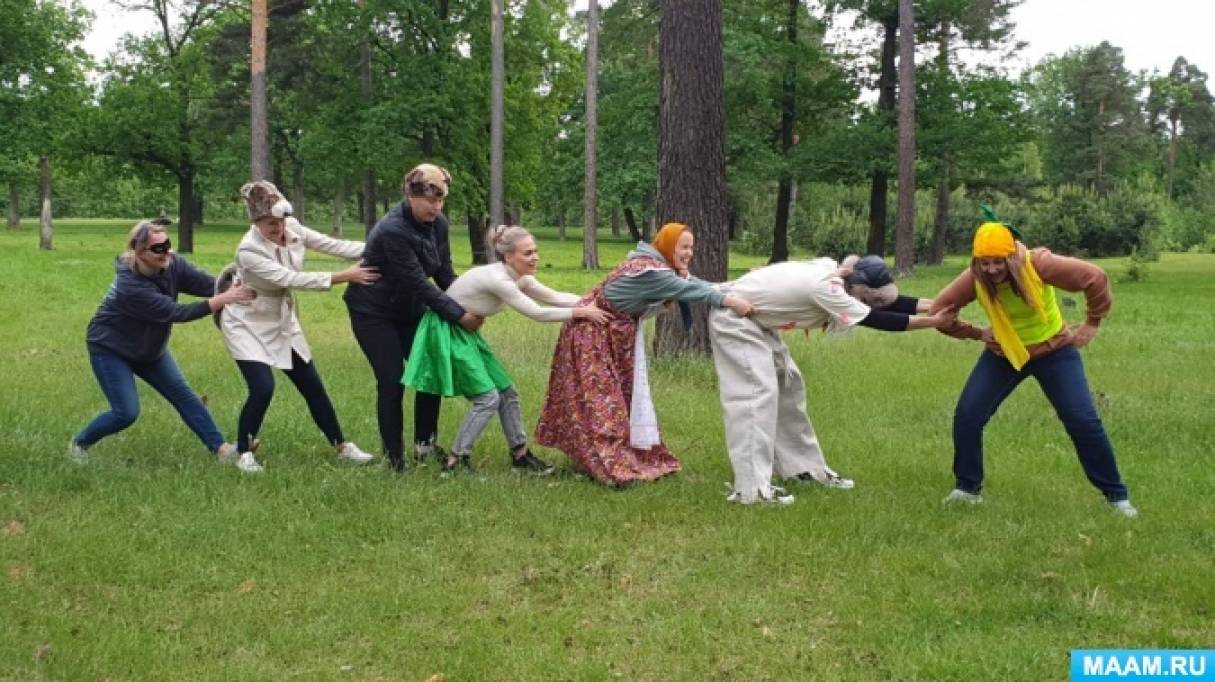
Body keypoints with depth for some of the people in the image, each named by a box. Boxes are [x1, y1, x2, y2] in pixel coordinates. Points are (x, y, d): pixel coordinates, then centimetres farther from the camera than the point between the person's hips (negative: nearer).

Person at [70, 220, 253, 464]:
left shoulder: (171, 264, -16)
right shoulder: (130, 286, -36)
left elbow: (207, 283, -23)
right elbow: (175, 313, -36)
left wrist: (236, 290, -43)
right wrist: (223, 300, -41)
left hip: (149, 348, 7)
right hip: (110, 350, -7)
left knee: (184, 395, 2)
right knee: (126, 412, -10)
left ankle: (220, 447, 4)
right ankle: (79, 443, 13)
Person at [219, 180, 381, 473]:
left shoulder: (292, 228, -12)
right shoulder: (249, 250, -29)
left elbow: (332, 245, -13)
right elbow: (291, 279, -33)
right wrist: (344, 276, -35)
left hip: (282, 323, 6)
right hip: (249, 325, -6)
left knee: (313, 386, 8)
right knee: (263, 388, -19)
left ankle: (342, 447, 19)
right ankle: (244, 452, 1)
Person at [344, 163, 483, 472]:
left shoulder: (438, 224, -7)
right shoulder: (392, 231, -30)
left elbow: (444, 273, 0)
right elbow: (418, 283, -30)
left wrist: (467, 306, -13)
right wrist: (459, 315, -27)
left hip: (410, 308, 7)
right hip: (373, 312, -7)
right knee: (392, 381, -9)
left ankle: (425, 446, 15)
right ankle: (394, 458, 1)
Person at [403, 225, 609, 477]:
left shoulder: (518, 277, -2)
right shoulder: (497, 279, -29)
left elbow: (555, 297, 0)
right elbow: (537, 313, -27)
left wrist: (591, 302, -13)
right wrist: (581, 313, -24)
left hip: (466, 331, 9)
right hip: (446, 331, -9)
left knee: (506, 391, 9)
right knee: (488, 397, -11)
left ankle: (520, 455, 19)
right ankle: (453, 462, -3)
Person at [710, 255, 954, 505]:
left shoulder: (833, 273, -3)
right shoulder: (824, 287, -30)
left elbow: (885, 301, 2)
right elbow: (876, 320, -28)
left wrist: (933, 304, -5)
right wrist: (933, 322, -25)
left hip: (755, 320, 10)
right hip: (734, 317, -10)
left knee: (787, 384, 13)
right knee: (759, 391, -18)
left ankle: (805, 466, 22)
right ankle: (751, 489, -20)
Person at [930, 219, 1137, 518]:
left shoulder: (1038, 264, -30)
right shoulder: (974, 278, -21)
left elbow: (1096, 278, -25)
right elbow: (940, 309, -7)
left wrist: (1092, 323, -15)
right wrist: (976, 333, -5)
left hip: (1055, 350, -3)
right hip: (1003, 354, 3)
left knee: (1084, 421, -6)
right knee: (967, 414, -9)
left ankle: (1116, 495, 10)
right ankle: (967, 488, 9)